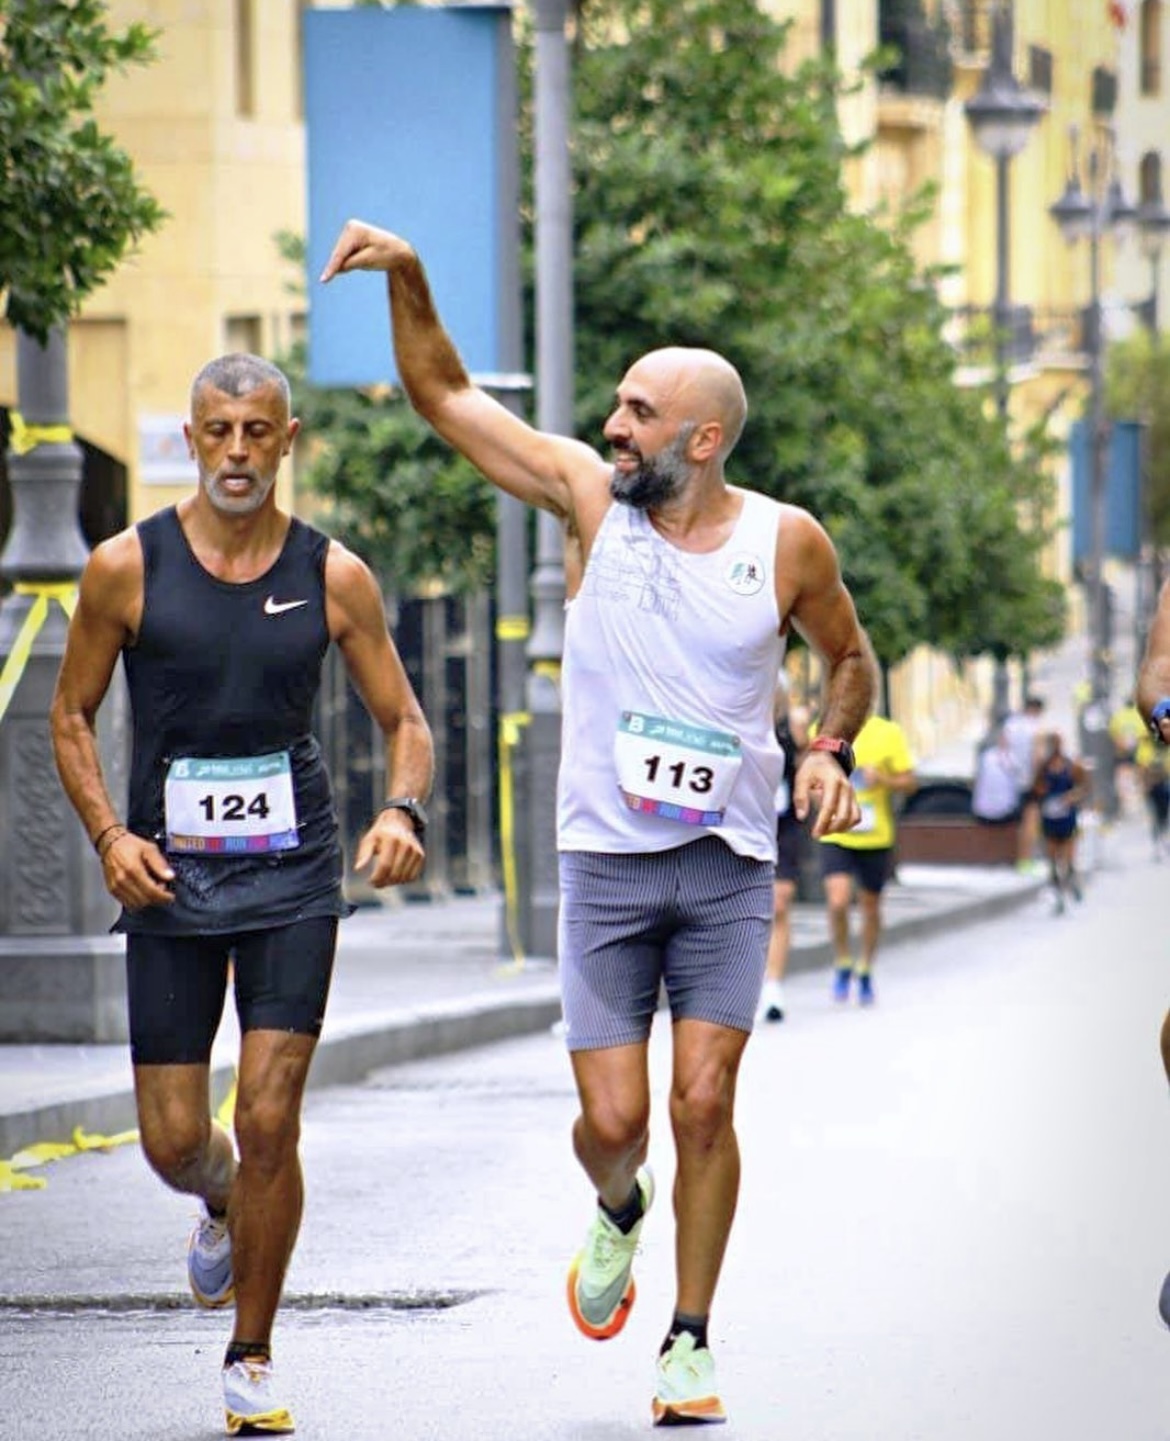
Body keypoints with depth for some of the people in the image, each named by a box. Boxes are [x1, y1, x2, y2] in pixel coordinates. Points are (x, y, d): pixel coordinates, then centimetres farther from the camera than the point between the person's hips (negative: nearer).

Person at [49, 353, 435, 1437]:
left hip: (293, 872, 0)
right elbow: (71, 715, 7)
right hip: (168, 875, 0)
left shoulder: (333, 577, 1)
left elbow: (404, 720, 6)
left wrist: (404, 812, -14)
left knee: (268, 1120, -9)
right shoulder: (126, 568, -1)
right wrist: (108, 835, -8)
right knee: (172, 1141, 1)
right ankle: (224, 1206, 40)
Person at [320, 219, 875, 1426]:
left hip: (728, 869, -1)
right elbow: (447, 398, 2)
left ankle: (690, 1342, 6)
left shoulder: (786, 543, -4)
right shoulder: (590, 496, -2)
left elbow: (850, 657, 14)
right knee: (611, 1120, -4)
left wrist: (831, 753, -4)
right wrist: (408, 280, -11)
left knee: (704, 1105, -8)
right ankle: (618, 1210, 32)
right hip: (604, 863, 1)